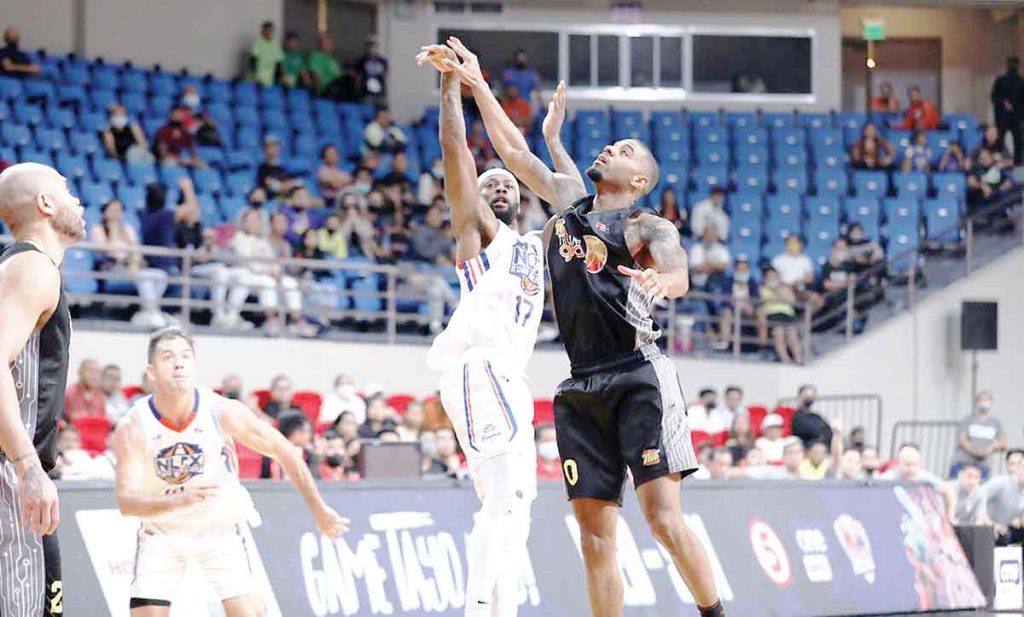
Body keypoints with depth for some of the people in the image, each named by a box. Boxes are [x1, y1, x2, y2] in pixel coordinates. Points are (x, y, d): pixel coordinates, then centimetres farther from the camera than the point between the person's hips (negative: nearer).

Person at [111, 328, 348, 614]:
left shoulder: (223, 412, -18)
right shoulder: (132, 428, -20)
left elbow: (285, 452, -5)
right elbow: (126, 502, -28)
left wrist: (318, 509, 0)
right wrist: (183, 499, -46)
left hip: (221, 529, 0)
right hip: (162, 533, 0)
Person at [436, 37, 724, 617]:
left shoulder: (647, 227, -2)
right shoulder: (568, 200, 18)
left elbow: (678, 275, -22)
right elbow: (515, 150, 27)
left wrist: (659, 280, -45)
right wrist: (477, 85, 25)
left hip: (638, 379, -6)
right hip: (582, 389, 6)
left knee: (665, 518, -16)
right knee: (596, 536, 1)